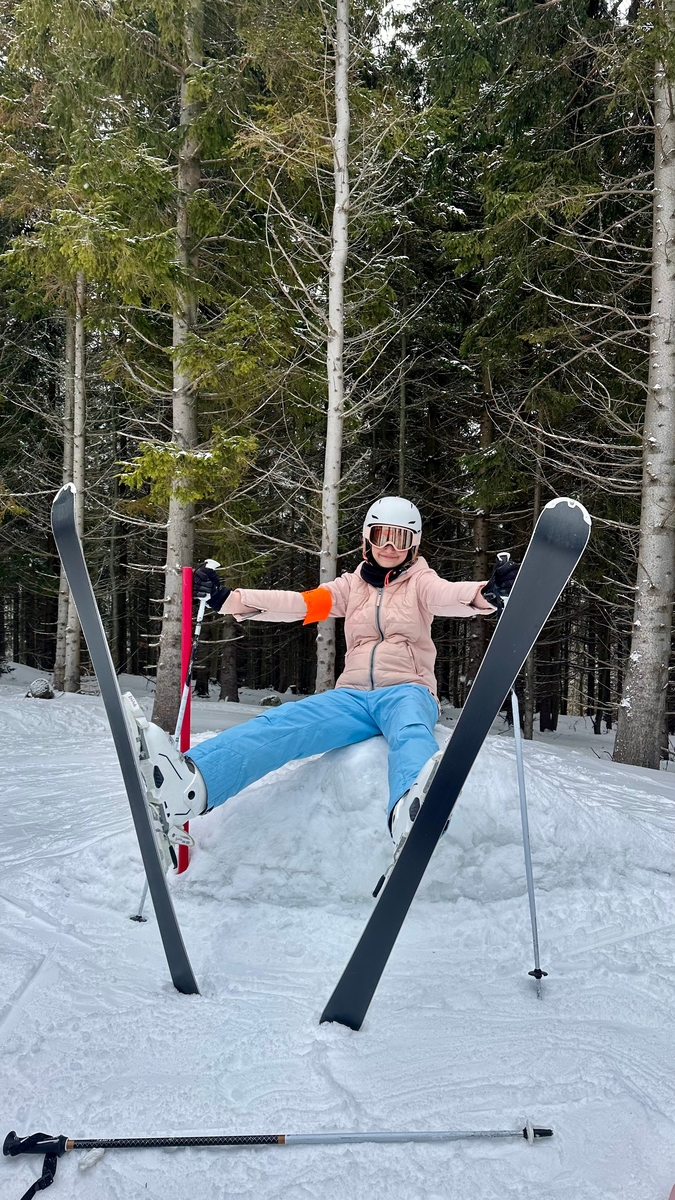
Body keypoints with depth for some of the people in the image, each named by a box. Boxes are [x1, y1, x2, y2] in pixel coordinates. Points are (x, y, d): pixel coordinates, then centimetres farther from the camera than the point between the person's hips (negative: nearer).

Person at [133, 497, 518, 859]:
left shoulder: (420, 581, 10)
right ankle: (192, 784, -51)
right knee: (284, 723, -26)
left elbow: (449, 595, -14)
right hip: (354, 696, 2)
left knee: (411, 732, -39)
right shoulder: (351, 586, 18)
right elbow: (297, 604, 3)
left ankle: (411, 813, -73)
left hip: (407, 691, -2)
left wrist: (489, 593, -38)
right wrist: (225, 598, -11)